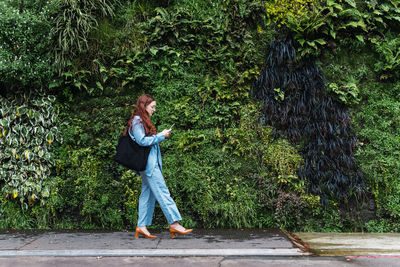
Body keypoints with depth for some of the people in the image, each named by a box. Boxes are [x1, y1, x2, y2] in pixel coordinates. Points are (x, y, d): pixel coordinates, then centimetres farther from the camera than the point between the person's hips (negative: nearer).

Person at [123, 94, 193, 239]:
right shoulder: (137, 121, -9)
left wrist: (162, 135, 8)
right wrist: (161, 136, -11)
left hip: (150, 163, 10)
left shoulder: (143, 121, 21)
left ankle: (141, 227, 10)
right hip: (148, 163, -10)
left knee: (147, 194, 8)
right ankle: (174, 223, -8)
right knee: (162, 192, -10)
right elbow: (142, 140, -17)